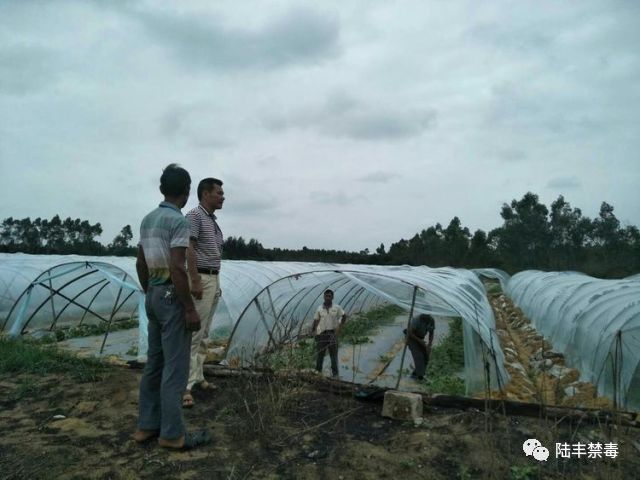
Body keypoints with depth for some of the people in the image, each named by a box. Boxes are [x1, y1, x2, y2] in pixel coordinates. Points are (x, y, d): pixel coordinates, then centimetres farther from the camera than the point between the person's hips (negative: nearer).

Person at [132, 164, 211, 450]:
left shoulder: (147, 219, 11)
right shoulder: (178, 221, -16)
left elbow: (141, 264, 16)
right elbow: (177, 269, -22)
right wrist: (190, 308, -17)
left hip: (154, 295, 9)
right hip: (172, 297, -9)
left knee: (155, 363, 16)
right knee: (175, 367, -1)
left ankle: (147, 425, 25)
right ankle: (172, 433, 9)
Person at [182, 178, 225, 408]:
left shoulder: (213, 221, 18)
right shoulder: (194, 216, -10)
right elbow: (189, 250, -18)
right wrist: (196, 281, -24)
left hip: (213, 280, 10)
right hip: (200, 279, -10)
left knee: (204, 334, 13)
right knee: (194, 333, -10)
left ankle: (197, 376, 21)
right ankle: (185, 386, -7)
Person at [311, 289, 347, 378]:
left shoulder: (337, 308, -1)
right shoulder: (319, 309, 1)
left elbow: (344, 316, 9)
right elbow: (316, 320, 3)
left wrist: (339, 326, 1)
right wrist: (313, 329, -11)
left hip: (332, 333, -1)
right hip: (321, 334, 1)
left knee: (333, 353, 6)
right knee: (319, 353, 7)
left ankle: (335, 372, 16)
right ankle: (317, 372, 19)